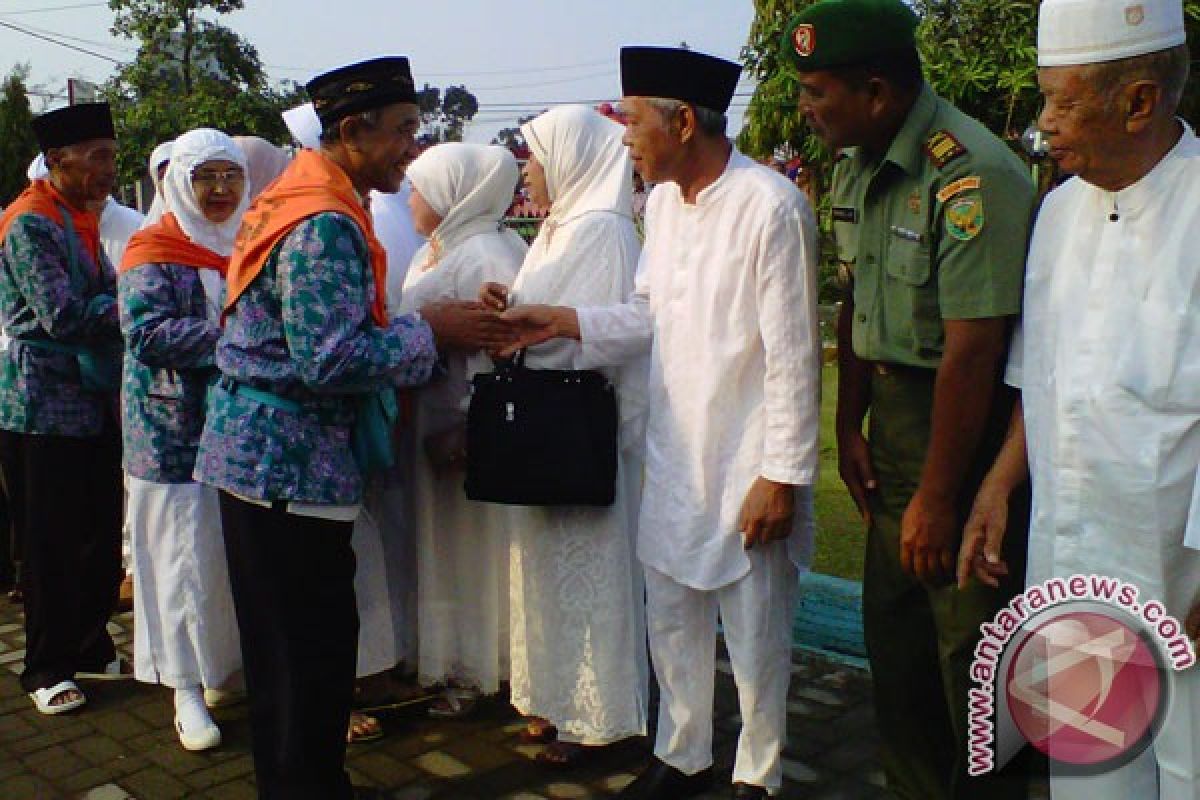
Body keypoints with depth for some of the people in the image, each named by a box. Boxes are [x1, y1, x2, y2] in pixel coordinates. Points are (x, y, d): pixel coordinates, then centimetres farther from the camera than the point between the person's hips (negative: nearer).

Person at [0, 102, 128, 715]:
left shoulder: (79, 219, 15)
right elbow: (62, 315, -21)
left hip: (93, 402, 8)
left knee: (102, 534, 12)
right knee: (51, 544, 2)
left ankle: (91, 648, 26)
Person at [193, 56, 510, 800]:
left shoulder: (303, 201, 14)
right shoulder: (326, 224, -18)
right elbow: (331, 358, -24)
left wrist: (423, 323, 9)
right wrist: (431, 330, -13)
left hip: (261, 451, 11)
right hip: (291, 460, -11)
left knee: (290, 646, 19)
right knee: (313, 648, 0)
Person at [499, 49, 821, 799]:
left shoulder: (770, 205, -18)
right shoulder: (664, 200, 5)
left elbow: (792, 354, -17)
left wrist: (781, 476, -15)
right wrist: (562, 322, -1)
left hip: (747, 464, -7)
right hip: (675, 455, 7)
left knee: (755, 636, 10)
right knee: (672, 619, 18)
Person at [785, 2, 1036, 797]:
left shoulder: (971, 176, -22)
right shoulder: (857, 167, 5)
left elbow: (971, 356, -23)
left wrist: (936, 498, -19)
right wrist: (850, 427, 10)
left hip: (970, 430, -8)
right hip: (894, 416, 9)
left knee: (970, 640, 2)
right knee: (894, 626, 17)